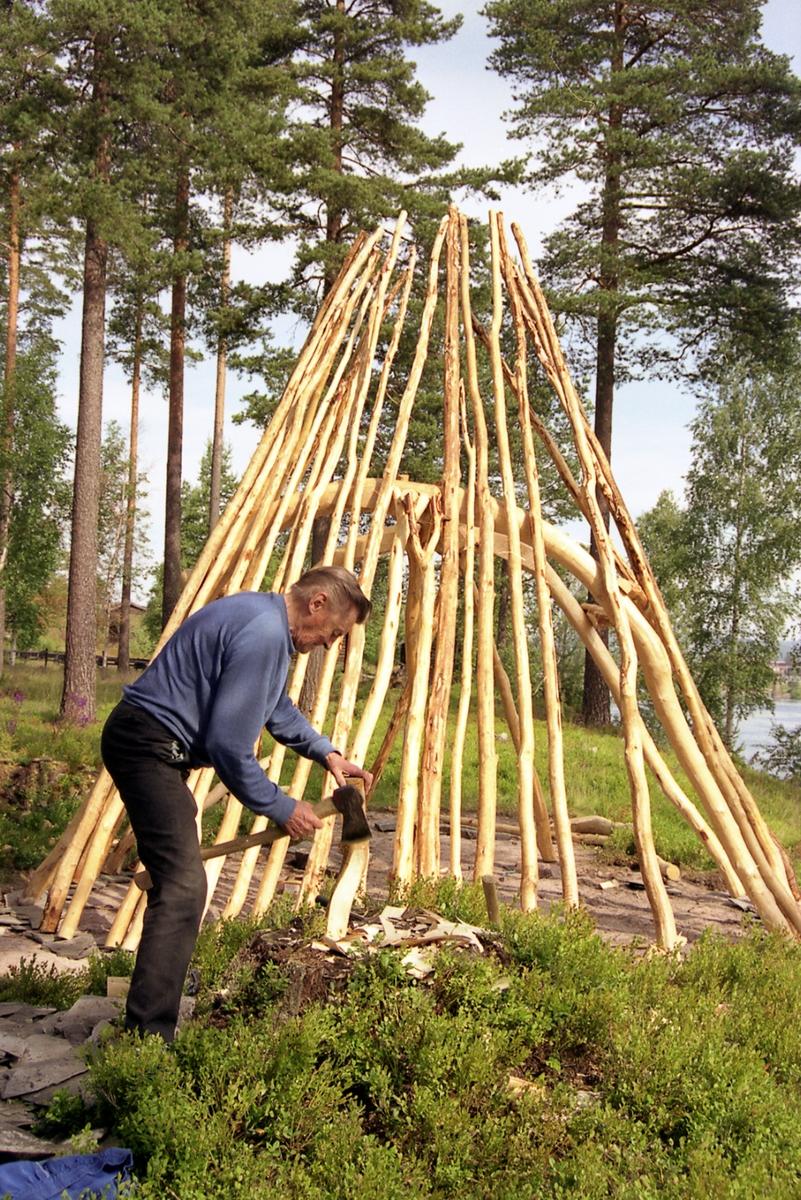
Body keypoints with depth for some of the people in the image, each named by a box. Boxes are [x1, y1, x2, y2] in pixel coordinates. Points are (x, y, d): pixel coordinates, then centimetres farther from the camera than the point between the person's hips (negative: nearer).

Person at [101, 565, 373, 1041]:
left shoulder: (266, 619, 13)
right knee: (182, 886, -17)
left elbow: (276, 707, 28)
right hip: (150, 746, -11)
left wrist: (326, 752, 18)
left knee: (179, 873, 26)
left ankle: (165, 972, 44)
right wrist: (280, 808, -12)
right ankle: (148, 1038, -19)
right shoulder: (262, 634, -21)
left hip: (150, 743, 12)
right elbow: (227, 742, -22)